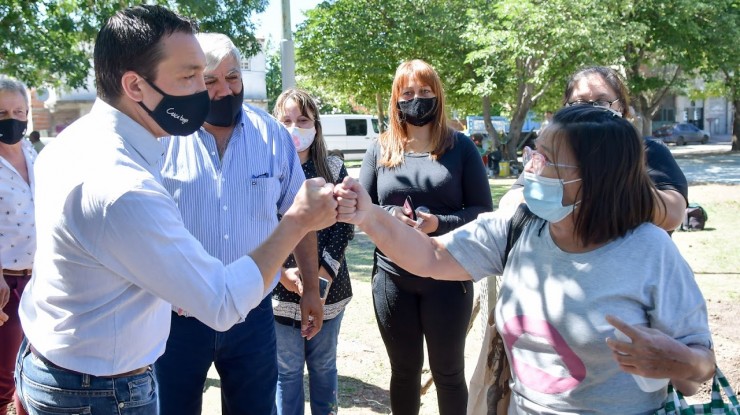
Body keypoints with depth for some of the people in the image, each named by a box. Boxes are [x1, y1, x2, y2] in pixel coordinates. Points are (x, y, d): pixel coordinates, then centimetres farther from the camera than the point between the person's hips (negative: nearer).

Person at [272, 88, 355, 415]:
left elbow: (344, 225, 0)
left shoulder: (333, 169, 4)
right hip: (280, 290, -1)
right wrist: (283, 273, -17)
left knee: (324, 367, 16)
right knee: (286, 371, 8)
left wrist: (324, 272, -13)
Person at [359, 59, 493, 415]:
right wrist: (389, 215, -15)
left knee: (448, 372, 13)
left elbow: (483, 210, -3)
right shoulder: (381, 149, 4)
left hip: (448, 276, -2)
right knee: (404, 370, 18)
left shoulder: (460, 147, -2)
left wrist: (439, 223, -20)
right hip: (392, 277, 2)